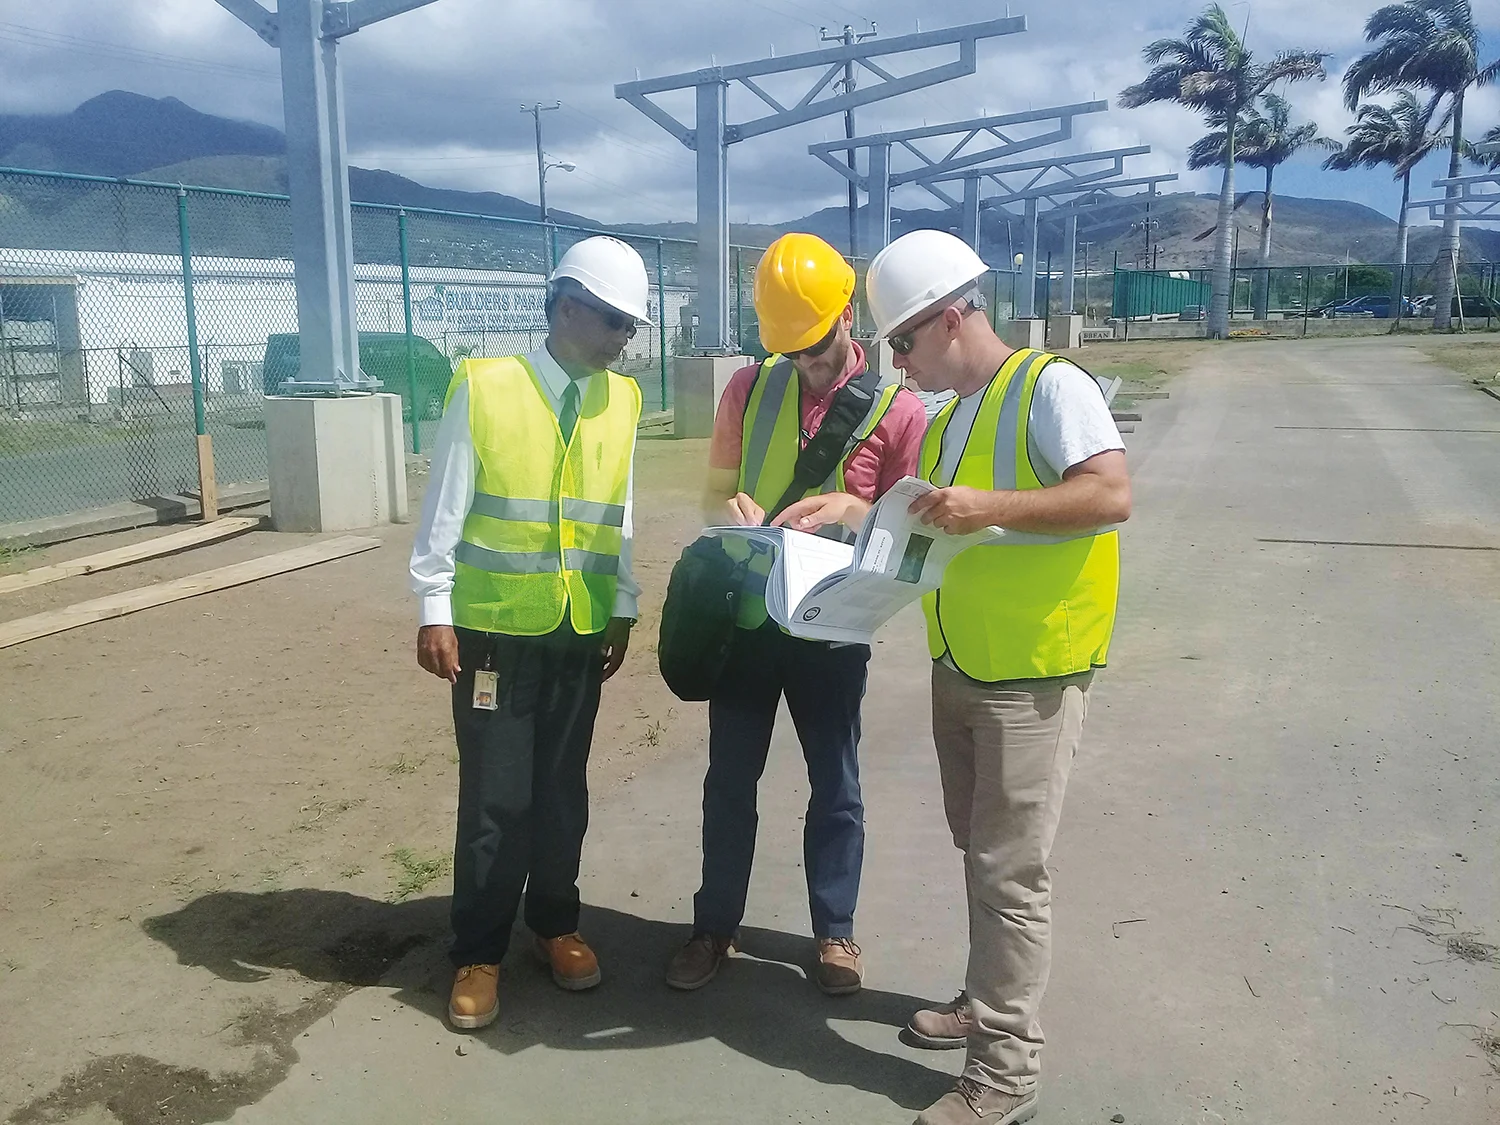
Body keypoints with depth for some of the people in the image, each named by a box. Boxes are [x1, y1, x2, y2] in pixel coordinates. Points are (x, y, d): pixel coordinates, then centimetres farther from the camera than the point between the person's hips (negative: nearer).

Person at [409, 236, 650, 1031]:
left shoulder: (620, 400, 4)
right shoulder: (482, 386, -10)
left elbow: (619, 514, 9)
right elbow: (444, 508, -8)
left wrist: (623, 610, 10)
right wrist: (435, 611, -10)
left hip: (581, 630, 4)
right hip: (494, 627, -4)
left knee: (562, 789, 15)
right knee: (494, 799, 4)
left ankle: (555, 924, 34)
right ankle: (478, 953, 22)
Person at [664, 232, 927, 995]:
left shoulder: (897, 410, -8)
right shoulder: (750, 388, 0)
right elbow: (714, 498, 5)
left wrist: (852, 511, -24)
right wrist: (738, 514, -19)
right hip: (746, 615, 2)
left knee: (835, 782, 10)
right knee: (729, 779, 11)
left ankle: (834, 932, 27)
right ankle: (715, 927, 27)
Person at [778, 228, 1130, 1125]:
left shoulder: (1051, 386, -14)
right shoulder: (951, 413, 13)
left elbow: (1113, 496, -24)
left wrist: (991, 507, -32)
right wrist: (850, 511, 8)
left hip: (1031, 674, -8)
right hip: (958, 670, 9)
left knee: (1012, 870, -3)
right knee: (981, 852, 19)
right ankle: (989, 1002, 36)